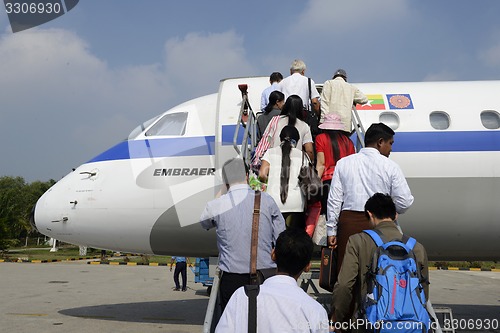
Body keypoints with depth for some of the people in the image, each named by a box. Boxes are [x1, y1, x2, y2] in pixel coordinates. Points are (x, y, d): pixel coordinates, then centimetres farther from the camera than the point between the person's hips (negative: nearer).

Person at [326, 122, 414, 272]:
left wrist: (331, 230, 8)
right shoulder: (390, 166, 1)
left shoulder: (343, 163, 8)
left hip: (348, 222, 2)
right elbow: (404, 203, -2)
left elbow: (334, 200, 5)